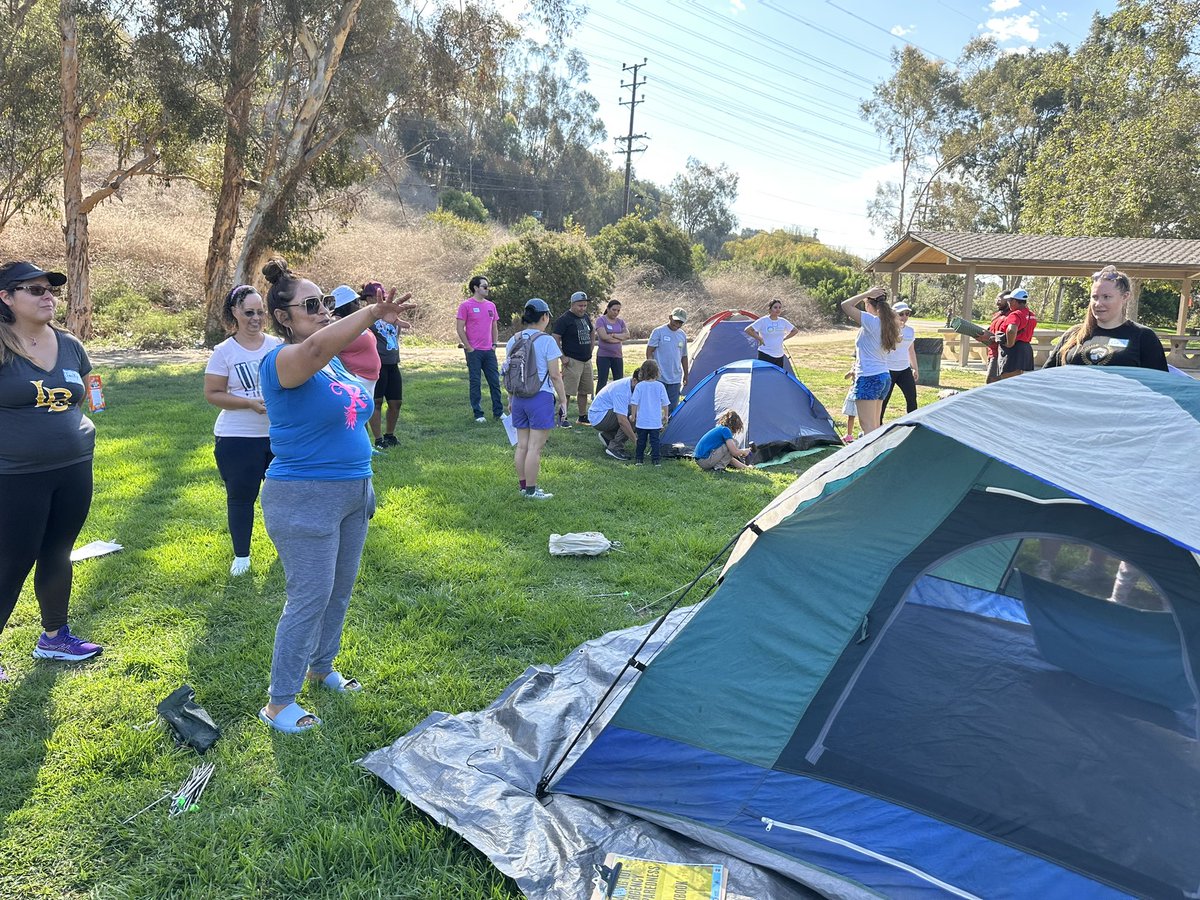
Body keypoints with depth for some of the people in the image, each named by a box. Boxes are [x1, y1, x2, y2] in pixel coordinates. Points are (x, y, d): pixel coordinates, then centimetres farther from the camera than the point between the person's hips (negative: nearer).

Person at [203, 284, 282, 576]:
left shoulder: (278, 345, 2)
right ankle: (241, 556, 22)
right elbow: (212, 394, -8)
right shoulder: (224, 352, -6)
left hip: (280, 433, 3)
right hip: (238, 438, -3)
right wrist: (251, 403, -19)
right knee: (240, 496, 7)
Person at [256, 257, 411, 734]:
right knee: (309, 599, -3)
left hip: (353, 492, 9)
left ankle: (321, 667, 39)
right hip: (304, 499, -8)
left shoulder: (335, 363, 9)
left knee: (340, 591, 19)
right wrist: (372, 312, -41)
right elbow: (317, 345, -40)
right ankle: (278, 703, 11)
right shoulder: (282, 361, -16)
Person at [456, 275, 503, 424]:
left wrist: (494, 344, 8)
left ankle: (498, 412, 17)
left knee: (495, 381, 7)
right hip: (474, 351, -5)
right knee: (475, 383, 2)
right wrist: (469, 348, -10)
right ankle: (478, 414, 9)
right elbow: (460, 328, -7)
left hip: (489, 351, 5)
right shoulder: (466, 305, -5)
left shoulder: (491, 305, 12)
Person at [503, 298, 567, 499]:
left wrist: (510, 398, 21)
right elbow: (555, 375, -12)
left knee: (522, 445, 14)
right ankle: (531, 490, 5)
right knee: (535, 447, -1)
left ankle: (523, 485, 23)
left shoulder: (513, 341, 6)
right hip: (541, 398, -6)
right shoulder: (547, 341, -12)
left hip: (519, 398, 6)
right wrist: (563, 399, -2)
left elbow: (508, 372, 12)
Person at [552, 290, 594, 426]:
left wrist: (590, 349, 17)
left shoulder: (586, 317, 13)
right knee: (567, 391, -8)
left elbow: (592, 332, 29)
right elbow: (556, 339, -14)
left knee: (584, 391, 12)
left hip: (587, 360, 8)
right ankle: (562, 418, -2)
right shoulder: (564, 319, -11)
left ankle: (582, 417, 21)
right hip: (572, 361, -8)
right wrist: (563, 357, -18)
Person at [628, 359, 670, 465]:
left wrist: (633, 416, 6)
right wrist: (666, 416, 14)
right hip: (656, 421, 0)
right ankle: (656, 459, 5)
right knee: (655, 440, 6)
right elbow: (665, 403, 2)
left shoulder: (639, 386, -6)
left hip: (642, 421, 0)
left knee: (641, 440, 11)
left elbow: (634, 402, -5)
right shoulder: (660, 386, -3)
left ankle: (639, 459, 17)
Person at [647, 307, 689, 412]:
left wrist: (686, 375, 21)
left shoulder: (682, 335, 11)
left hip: (675, 379, 5)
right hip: (659, 377, -5)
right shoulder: (659, 332, -5)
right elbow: (649, 351, -5)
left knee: (673, 407, 5)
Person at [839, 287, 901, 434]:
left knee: (867, 425, -10)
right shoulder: (887, 324, 11)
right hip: (885, 377, 9)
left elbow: (845, 305, -17)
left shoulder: (871, 321, -15)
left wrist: (867, 294, -10)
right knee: (875, 424, 14)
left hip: (868, 379, -9)